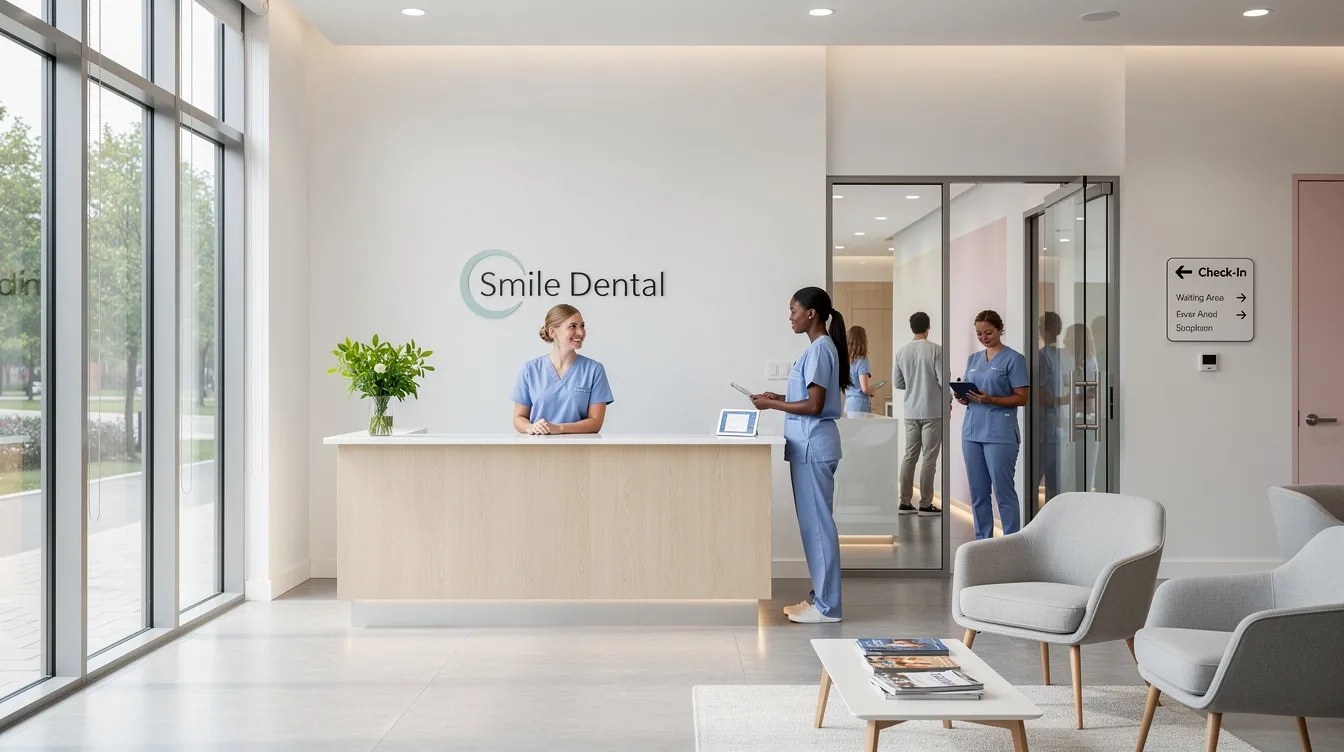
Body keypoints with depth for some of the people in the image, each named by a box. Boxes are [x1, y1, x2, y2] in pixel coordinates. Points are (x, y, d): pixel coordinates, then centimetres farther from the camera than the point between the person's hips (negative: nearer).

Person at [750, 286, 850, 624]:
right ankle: (821, 596, 20)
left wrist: (772, 405, -13)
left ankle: (826, 606, 1)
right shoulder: (820, 347, 15)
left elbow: (814, 406, -19)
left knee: (817, 521, -5)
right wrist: (778, 397, 11)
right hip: (809, 444, 10)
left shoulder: (820, 349, -15)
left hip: (813, 446, -10)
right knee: (813, 521, 13)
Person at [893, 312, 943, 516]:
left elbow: (897, 383, 7)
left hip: (911, 412, 5)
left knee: (909, 456, 10)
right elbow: (944, 381, -13)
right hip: (932, 412, -5)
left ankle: (905, 502, 12)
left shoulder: (901, 351, 3)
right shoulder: (936, 350, -12)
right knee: (929, 458, 0)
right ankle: (925, 504, 3)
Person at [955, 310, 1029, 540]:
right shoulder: (973, 359, 15)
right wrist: (963, 398, -2)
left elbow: (1022, 398, -8)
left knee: (1004, 492, -4)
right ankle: (982, 542, 17)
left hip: (1000, 434, -6)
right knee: (978, 493, 9)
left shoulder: (1013, 359, -3)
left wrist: (991, 400, -21)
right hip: (972, 432, 6)